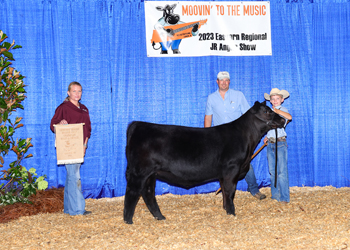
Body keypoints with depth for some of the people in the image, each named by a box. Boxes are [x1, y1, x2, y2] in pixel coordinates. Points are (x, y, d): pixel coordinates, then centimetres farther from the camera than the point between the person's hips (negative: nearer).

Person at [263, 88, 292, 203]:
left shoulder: (283, 110, -3)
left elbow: (289, 117, -26)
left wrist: (277, 111, -34)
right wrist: (266, 137, 14)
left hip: (280, 143, -6)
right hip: (270, 144, 6)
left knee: (282, 171, -8)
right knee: (272, 171, 9)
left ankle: (284, 197, -4)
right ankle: (275, 196, 18)